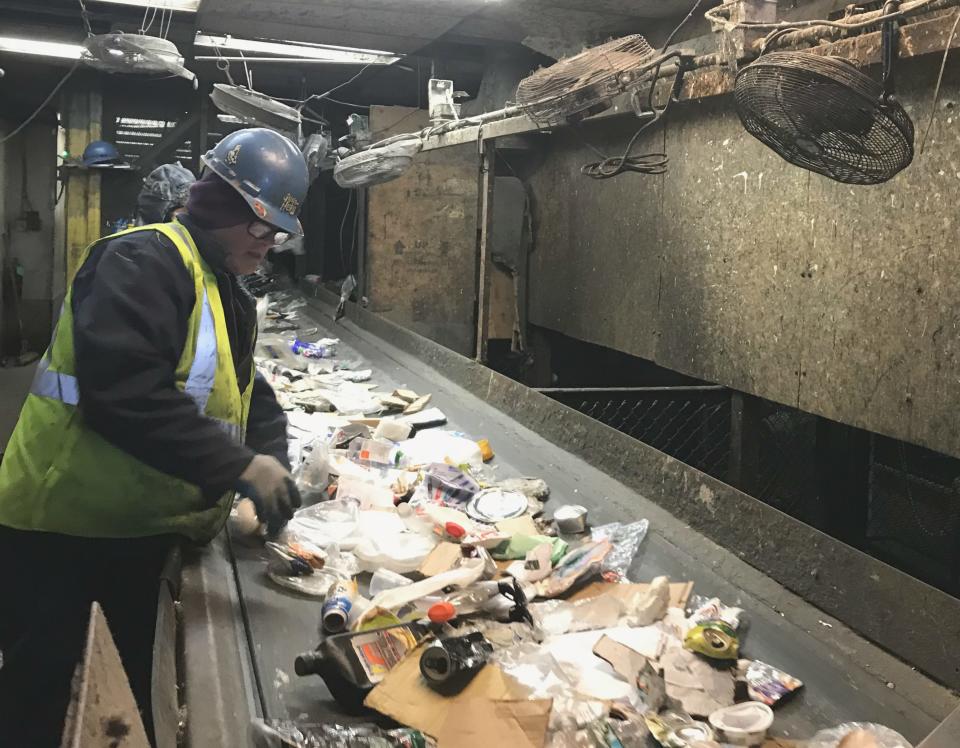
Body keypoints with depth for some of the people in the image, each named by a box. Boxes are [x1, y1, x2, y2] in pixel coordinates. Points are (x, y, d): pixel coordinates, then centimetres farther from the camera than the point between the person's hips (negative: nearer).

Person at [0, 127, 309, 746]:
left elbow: (249, 396, 13)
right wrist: (239, 466, -32)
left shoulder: (231, 296, 11)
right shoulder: (143, 262, -21)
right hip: (60, 525, -8)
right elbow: (124, 391, -34)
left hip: (152, 528, 9)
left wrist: (271, 464, -7)